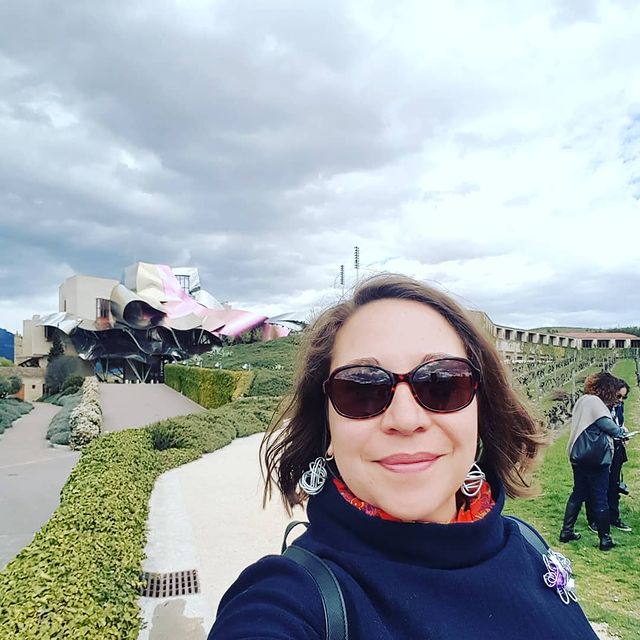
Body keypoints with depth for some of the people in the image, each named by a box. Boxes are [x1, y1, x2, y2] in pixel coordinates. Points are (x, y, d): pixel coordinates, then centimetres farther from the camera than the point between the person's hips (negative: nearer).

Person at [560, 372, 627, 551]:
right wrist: (620, 431, 2)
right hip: (596, 457, -9)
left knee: (578, 493, 15)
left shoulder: (582, 400, 13)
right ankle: (605, 539, 15)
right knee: (600, 499, 3)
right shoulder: (594, 401, -15)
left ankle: (566, 531, 19)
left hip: (578, 456, 9)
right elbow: (608, 425, -19)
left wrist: (614, 432, 10)